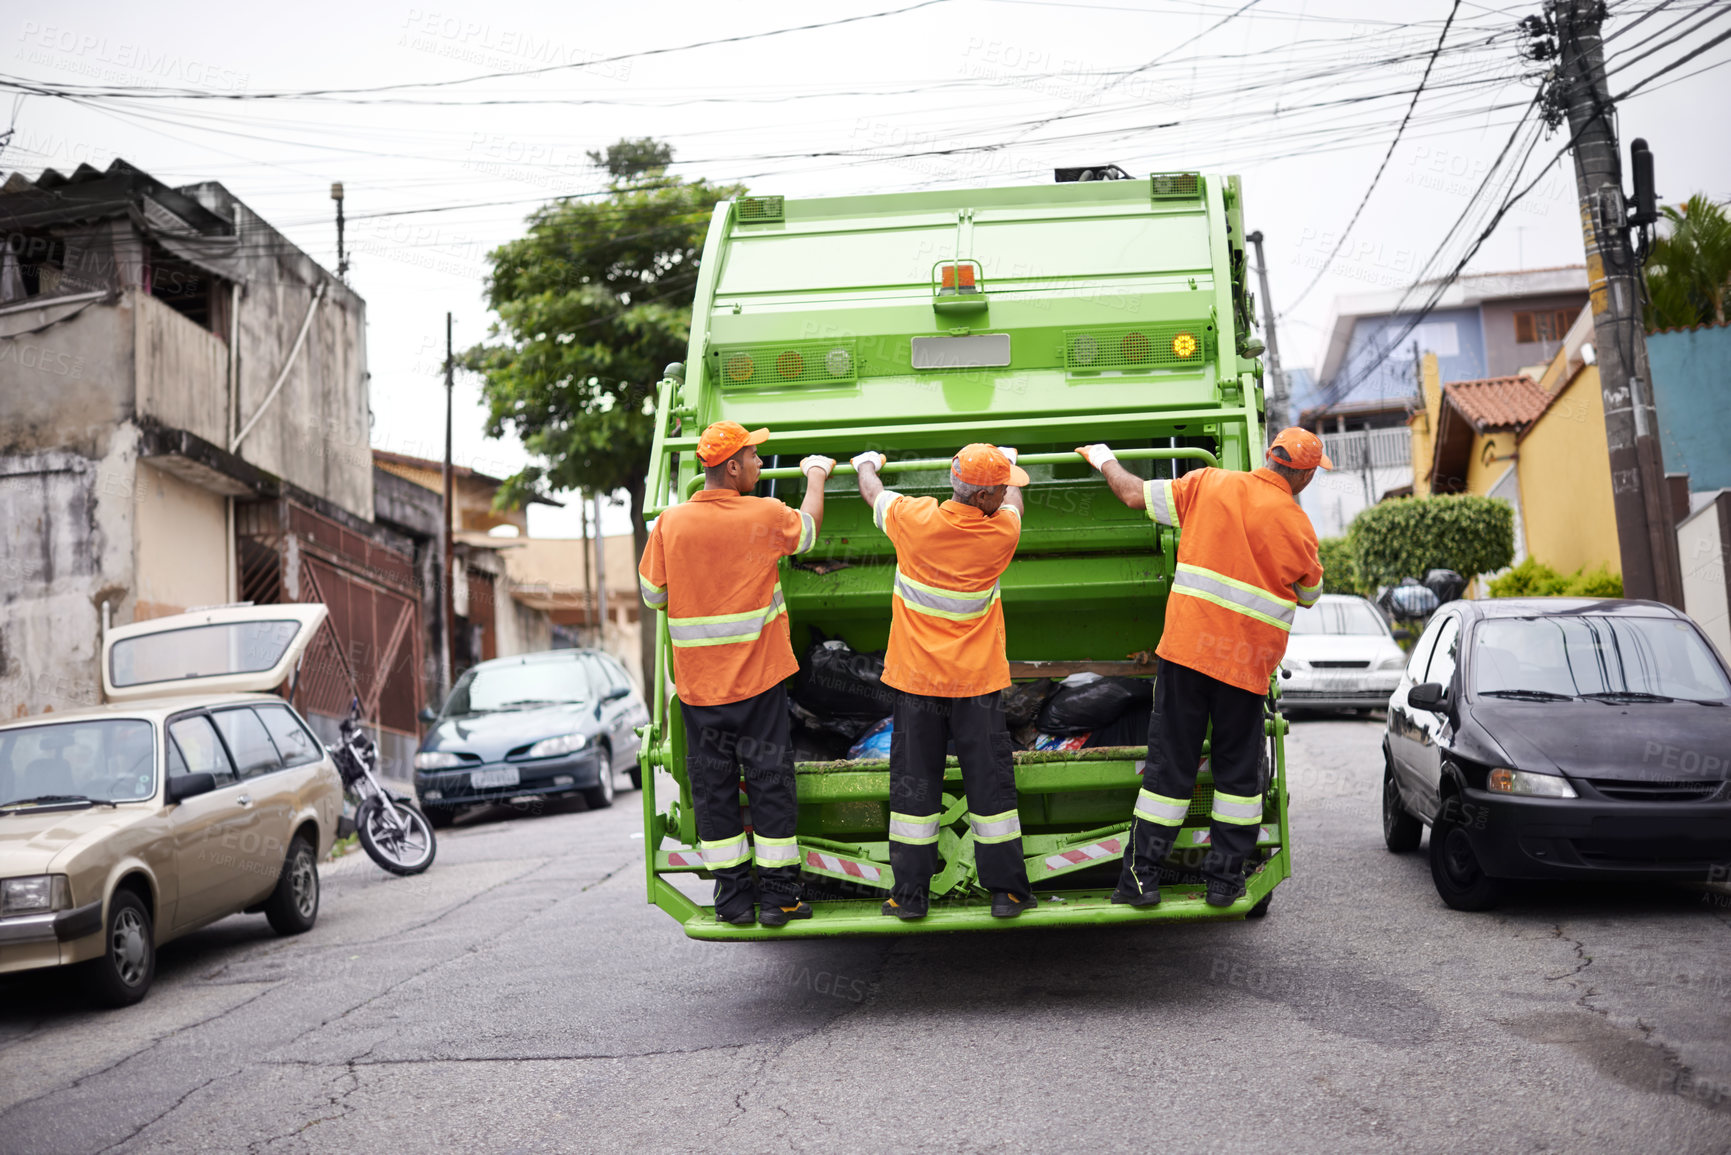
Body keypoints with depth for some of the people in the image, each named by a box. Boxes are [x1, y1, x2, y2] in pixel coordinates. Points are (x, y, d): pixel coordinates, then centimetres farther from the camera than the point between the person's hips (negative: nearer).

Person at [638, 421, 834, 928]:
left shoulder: (671, 523, -5)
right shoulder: (765, 516, -10)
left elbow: (653, 594, 3)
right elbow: (809, 530, 11)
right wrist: (815, 477, 28)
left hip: (696, 684, 2)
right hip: (758, 678, -2)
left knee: (714, 789, 11)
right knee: (769, 783, 8)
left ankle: (733, 897, 16)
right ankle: (777, 896, 12)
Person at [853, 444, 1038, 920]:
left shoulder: (913, 518, -11)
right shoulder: (1002, 532, -10)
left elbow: (872, 491, 11)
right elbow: (1014, 504, 16)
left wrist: (868, 463, 34)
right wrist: (1008, 462, 36)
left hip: (916, 679, 1)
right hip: (978, 682, 0)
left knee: (914, 783, 8)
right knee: (989, 782, 8)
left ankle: (911, 894, 12)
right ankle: (1006, 889, 13)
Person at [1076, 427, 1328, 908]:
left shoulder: (1208, 484, -1)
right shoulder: (1299, 527, -1)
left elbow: (1134, 494, 5)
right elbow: (1310, 594, 16)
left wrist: (1105, 459, 23)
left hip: (1186, 649, 1)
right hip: (1247, 663, -1)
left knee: (1169, 765, 6)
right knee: (1237, 769, 14)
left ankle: (1141, 877, 7)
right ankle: (1224, 877, 16)